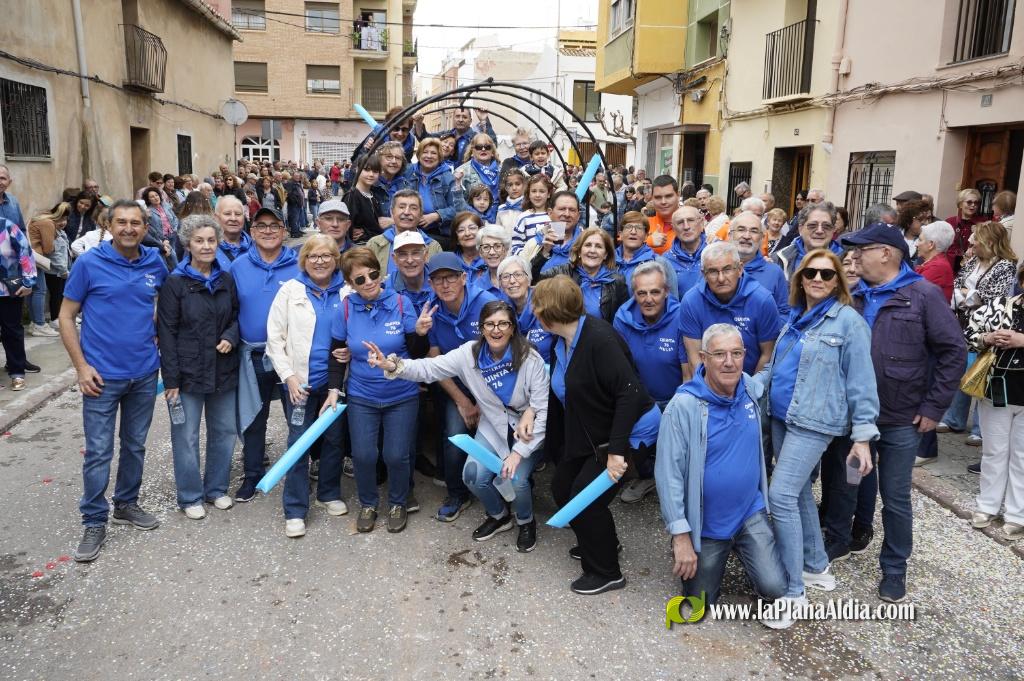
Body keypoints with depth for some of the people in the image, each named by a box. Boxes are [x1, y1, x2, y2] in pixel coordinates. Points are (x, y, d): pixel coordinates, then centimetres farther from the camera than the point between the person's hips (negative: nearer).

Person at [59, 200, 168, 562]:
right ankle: (94, 522, 15)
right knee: (98, 452, 1)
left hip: (144, 373, 4)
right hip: (102, 375, -3)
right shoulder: (89, 263, -8)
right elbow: (66, 316, -4)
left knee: (135, 446, 16)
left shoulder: (156, 263, 1)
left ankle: (127, 504, 33)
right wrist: (81, 366, -10)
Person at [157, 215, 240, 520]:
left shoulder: (226, 280, 5)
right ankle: (190, 497, 21)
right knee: (186, 436, 5)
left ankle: (217, 488, 30)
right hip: (188, 372, -4)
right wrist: (171, 378, -12)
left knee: (224, 431, 12)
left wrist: (230, 337, -8)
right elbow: (166, 332, -8)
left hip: (223, 370, 4)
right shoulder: (175, 283, -7)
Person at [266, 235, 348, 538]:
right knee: (299, 443, -1)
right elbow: (274, 337, -2)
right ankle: (295, 510, 9)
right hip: (300, 380, -2)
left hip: (334, 380, 2)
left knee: (334, 438, 12)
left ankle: (329, 493, 31)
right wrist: (289, 375, -9)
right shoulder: (291, 290, -1)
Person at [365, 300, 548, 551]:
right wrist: (392, 365, -37)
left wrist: (519, 452, -23)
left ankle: (526, 522, 14)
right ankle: (499, 516, 20)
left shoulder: (530, 359, -22)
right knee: (473, 477, -13)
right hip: (493, 428, 4)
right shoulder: (470, 353, -13)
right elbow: (429, 368, -18)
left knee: (515, 480, -22)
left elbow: (543, 410, -20)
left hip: (529, 432, -3)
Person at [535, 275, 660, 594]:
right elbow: (559, 391, 13)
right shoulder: (562, 342, 0)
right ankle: (598, 543, 36)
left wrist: (616, 450, -33)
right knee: (562, 488, 12)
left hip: (629, 430, -9)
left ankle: (606, 572, 12)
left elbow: (629, 393, -31)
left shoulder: (599, 338, -28)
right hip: (589, 434, 9)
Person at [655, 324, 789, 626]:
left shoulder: (753, 390, -8)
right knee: (701, 606, 13)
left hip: (751, 513, 3)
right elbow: (668, 473, -21)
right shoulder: (683, 406, -23)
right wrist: (681, 535, -20)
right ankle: (710, 562, 43)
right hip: (706, 524, -3)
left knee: (774, 586, -14)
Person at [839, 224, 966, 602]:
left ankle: (894, 568, 25)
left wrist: (933, 407, -10)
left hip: (901, 420, -4)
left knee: (895, 498, 9)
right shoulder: (856, 296, 6)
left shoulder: (923, 295, -9)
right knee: (843, 485, 15)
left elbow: (954, 352, -9)